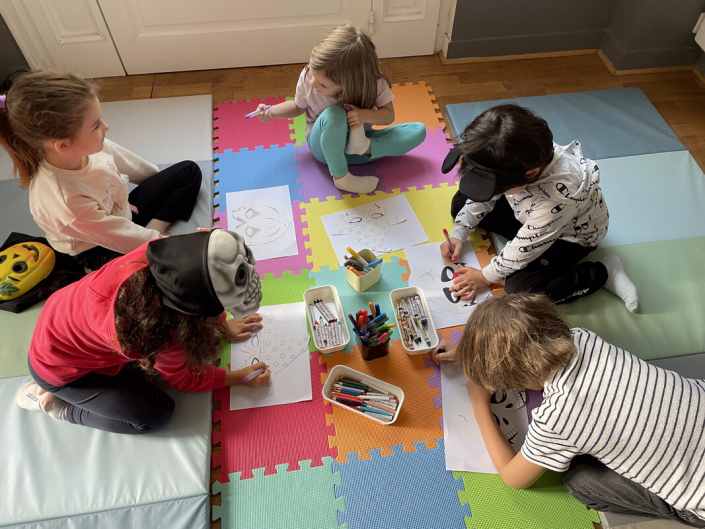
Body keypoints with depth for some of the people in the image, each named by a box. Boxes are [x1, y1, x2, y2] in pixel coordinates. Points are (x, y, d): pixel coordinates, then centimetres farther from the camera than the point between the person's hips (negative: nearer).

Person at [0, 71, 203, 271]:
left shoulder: (86, 146, -21)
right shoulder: (67, 202, -40)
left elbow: (125, 161, 0)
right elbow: (121, 238, -27)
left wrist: (160, 178, 15)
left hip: (125, 213, 7)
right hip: (104, 254, -7)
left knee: (189, 172, 6)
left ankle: (153, 230, -2)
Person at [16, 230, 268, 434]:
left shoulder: (162, 252, -30)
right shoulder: (162, 338, -41)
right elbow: (182, 378, -15)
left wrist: (224, 326, 4)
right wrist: (239, 378, -6)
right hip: (60, 364, -6)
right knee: (157, 413, -5)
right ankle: (55, 404, 6)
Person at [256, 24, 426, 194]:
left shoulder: (374, 82, -24)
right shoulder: (307, 78, -21)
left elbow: (389, 114, -11)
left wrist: (365, 115, -31)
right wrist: (271, 111, -12)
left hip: (356, 140, 2)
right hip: (324, 145, -2)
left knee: (419, 131, -13)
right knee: (333, 115, -40)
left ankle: (365, 147, -28)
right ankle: (340, 177, -24)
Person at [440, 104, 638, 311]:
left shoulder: (558, 196, -44)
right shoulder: (511, 159, -28)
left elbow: (525, 248, -30)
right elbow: (484, 195, -6)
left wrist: (486, 277, -17)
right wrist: (458, 234, -8)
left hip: (572, 234, -6)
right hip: (529, 214, 7)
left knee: (520, 289, -24)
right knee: (460, 203, 0)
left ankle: (603, 272, -6)